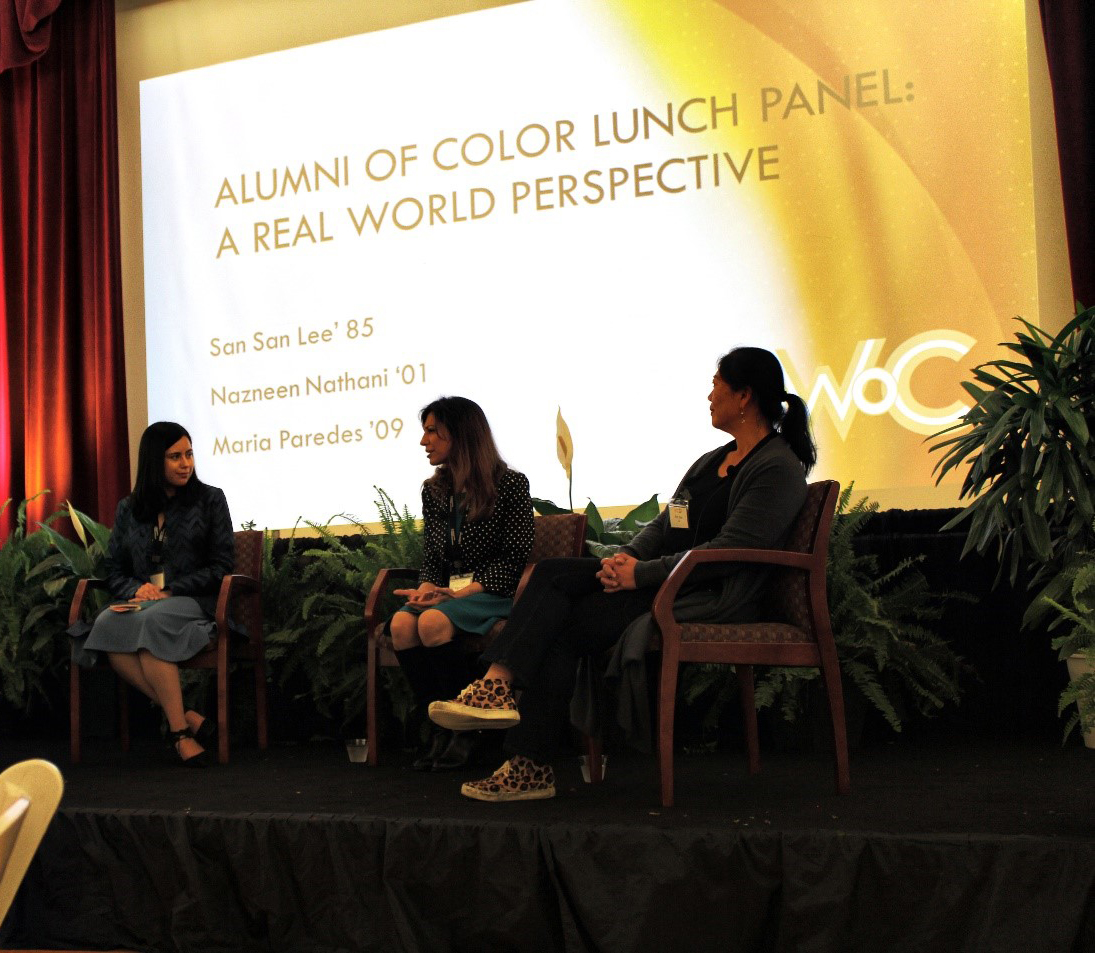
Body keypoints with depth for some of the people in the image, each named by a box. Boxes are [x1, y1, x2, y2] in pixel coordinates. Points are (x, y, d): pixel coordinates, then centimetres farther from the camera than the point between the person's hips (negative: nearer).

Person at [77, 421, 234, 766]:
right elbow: (114, 569, 17)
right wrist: (137, 589, -7)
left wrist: (171, 591, -9)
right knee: (106, 624, -33)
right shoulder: (129, 509, 19)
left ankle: (177, 727, -30)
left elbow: (221, 566, 3)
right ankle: (185, 718, -31)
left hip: (193, 602, -3)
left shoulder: (210, 499, 9)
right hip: (141, 602, 3)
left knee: (152, 622, -38)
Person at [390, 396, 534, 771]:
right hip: (447, 591, 5)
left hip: (495, 592, -5)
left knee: (433, 622, -34)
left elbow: (513, 560, -8)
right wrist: (427, 588, -7)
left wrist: (462, 592, -18)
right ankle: (438, 727, -16)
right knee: (401, 623, -28)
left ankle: (464, 729, -17)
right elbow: (430, 557, 17)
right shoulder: (433, 490, 14)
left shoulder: (510, 484, -4)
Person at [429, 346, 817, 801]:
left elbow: (730, 550, -19)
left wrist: (642, 573, -20)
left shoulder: (778, 469, -9)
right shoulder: (711, 461, 21)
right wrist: (627, 556, -6)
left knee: (565, 626, -19)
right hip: (668, 577, 9)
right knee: (552, 573, -12)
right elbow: (664, 525, 16)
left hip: (712, 597, -9)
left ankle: (531, 768, -15)